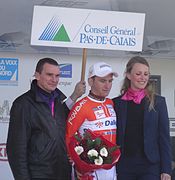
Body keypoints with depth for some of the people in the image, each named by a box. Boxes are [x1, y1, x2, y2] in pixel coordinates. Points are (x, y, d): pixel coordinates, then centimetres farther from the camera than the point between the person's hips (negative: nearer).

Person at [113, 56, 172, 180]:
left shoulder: (158, 102, 3)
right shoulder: (116, 103, 6)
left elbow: (164, 137, 1)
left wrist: (166, 170, -4)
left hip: (150, 166, -1)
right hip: (124, 165, 2)